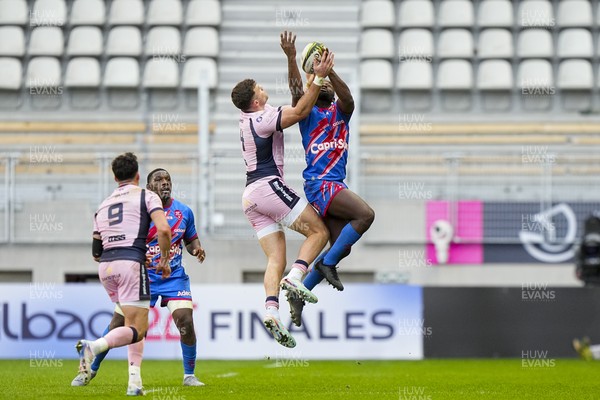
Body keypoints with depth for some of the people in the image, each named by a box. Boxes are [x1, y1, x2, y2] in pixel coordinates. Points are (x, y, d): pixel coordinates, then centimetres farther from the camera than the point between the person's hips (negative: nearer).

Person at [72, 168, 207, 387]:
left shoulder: (183, 211, 1)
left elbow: (191, 239, 14)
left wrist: (197, 249, -8)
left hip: (173, 277, 2)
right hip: (141, 276, -2)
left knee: (186, 322, -16)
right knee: (117, 326, -1)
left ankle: (189, 375, 1)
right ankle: (91, 370, 17)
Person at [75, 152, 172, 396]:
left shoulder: (103, 205, 23)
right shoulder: (146, 196, 7)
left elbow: (95, 252, 22)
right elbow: (163, 230, -8)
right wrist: (164, 261, 5)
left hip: (105, 267, 6)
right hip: (131, 262, -6)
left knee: (134, 323, 20)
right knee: (137, 329, -6)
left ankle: (135, 381, 7)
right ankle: (93, 347, -32)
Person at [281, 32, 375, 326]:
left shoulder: (341, 112, 16)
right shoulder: (308, 113, 6)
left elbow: (348, 98, -7)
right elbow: (297, 90, -13)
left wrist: (329, 70, -23)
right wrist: (291, 58, -23)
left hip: (335, 185, 7)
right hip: (319, 183, -7)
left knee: (342, 247, 4)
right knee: (365, 214, -25)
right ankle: (327, 262, -15)